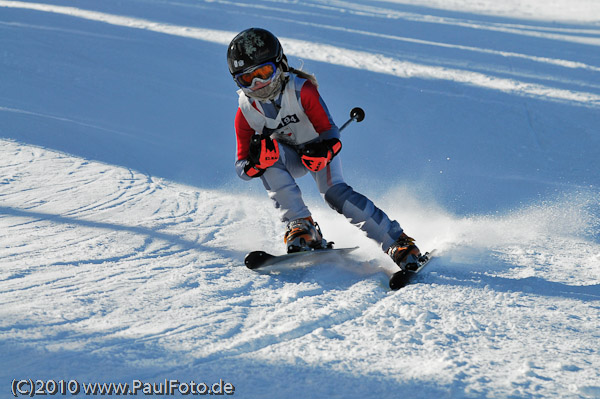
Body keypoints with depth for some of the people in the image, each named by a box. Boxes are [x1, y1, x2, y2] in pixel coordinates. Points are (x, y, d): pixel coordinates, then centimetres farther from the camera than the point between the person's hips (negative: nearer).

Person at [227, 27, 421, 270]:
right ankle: (300, 226, -29)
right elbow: (242, 167, -16)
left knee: (334, 192, -28)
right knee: (267, 159, -31)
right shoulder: (245, 112, -18)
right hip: (288, 154, 3)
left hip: (318, 149, -2)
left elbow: (329, 131, -25)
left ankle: (399, 243, -25)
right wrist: (255, 162, -40)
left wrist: (325, 151, -48)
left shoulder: (301, 89, -26)